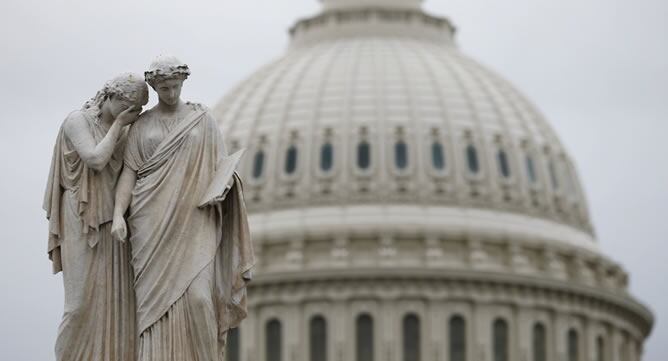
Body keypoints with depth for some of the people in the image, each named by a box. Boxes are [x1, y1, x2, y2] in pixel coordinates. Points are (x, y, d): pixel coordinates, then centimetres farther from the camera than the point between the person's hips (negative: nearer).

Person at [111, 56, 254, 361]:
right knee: (156, 298, -6)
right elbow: (129, 172, 4)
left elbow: (221, 166, 10)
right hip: (153, 221, 1)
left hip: (193, 221, -1)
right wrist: (118, 214, -10)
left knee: (196, 294, -15)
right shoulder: (141, 125, 10)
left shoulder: (203, 119, 10)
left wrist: (221, 189, -12)